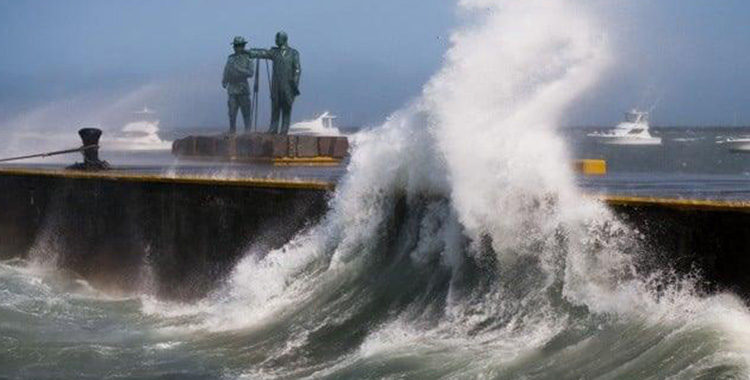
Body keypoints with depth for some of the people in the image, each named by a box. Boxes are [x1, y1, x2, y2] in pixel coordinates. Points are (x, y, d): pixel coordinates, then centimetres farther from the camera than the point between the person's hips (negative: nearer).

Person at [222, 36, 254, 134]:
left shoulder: (248, 59, 1)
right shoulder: (230, 58, 13)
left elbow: (250, 73, -7)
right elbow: (226, 72, 14)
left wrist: (239, 69, -19)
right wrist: (224, 82, -1)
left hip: (243, 89, -3)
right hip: (232, 89, 3)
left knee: (246, 113, -2)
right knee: (232, 112, 2)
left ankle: (248, 131, 3)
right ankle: (232, 131, 7)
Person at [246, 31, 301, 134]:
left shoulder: (293, 53, 3)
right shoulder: (274, 52, 10)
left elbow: (297, 69, 0)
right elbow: (262, 53, -1)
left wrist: (295, 84, -7)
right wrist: (249, 52, -14)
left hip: (288, 86, -2)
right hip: (276, 86, 2)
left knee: (286, 109, -1)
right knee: (275, 107, 1)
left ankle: (284, 129, 3)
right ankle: (273, 128, 4)